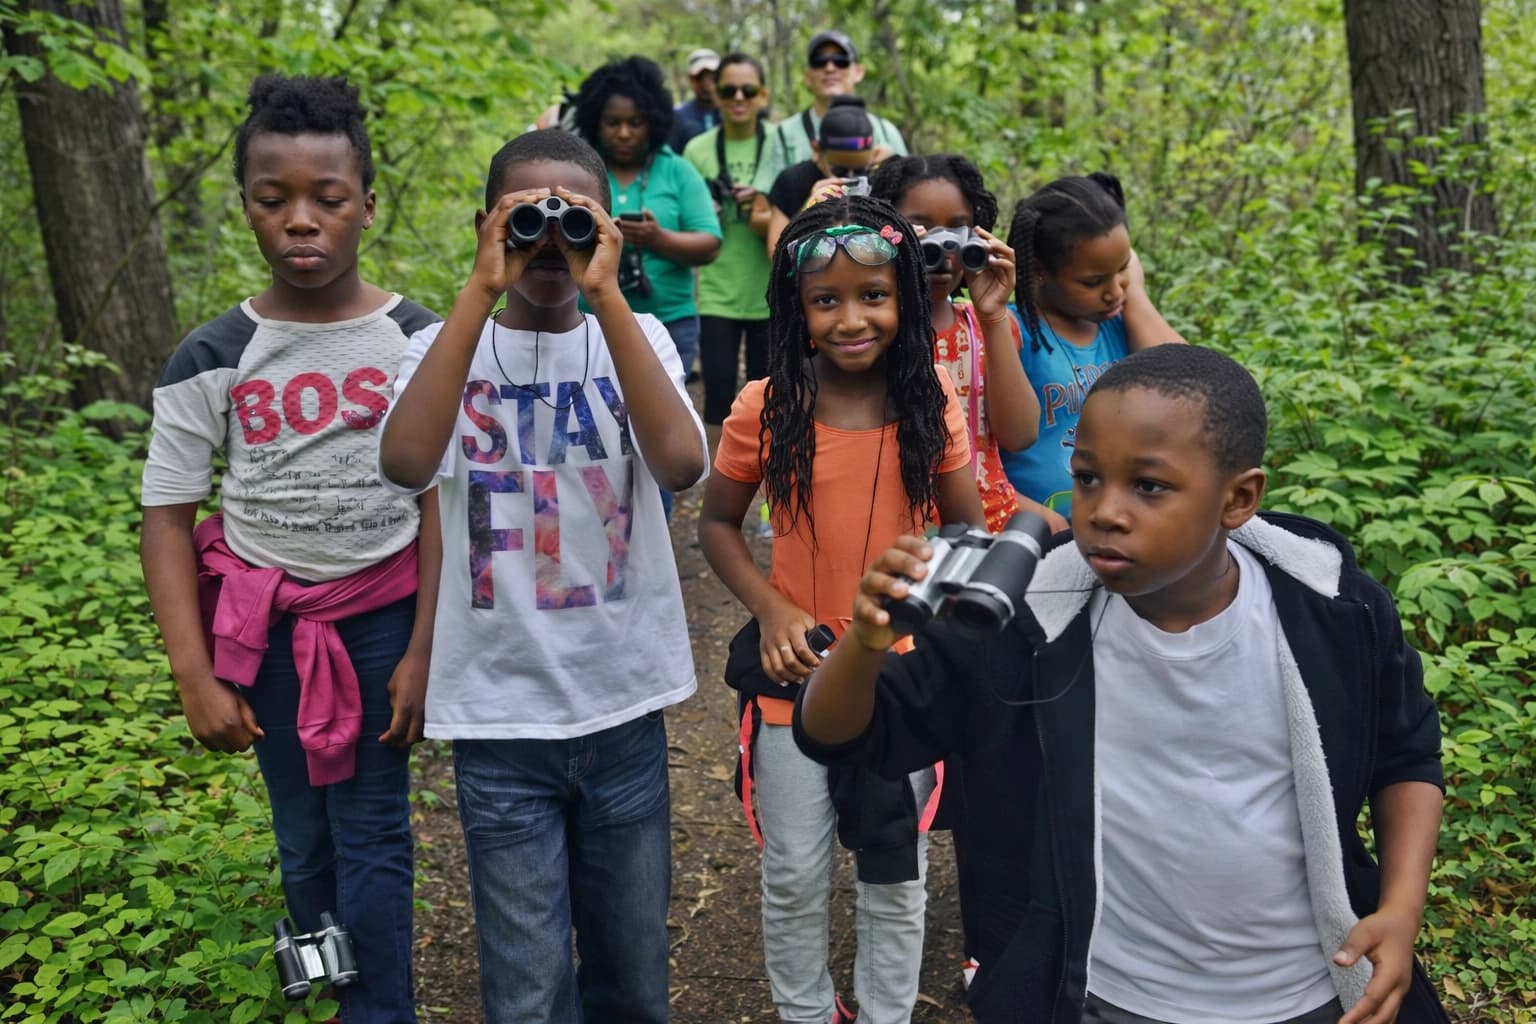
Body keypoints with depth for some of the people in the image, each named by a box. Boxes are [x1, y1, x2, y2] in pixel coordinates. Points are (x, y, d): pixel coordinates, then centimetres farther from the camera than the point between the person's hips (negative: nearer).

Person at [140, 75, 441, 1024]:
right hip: (263, 620, 1)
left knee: (372, 830, 2)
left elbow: (439, 501, -5)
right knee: (303, 833, 13)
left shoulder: (418, 341, -8)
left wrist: (421, 652, -7)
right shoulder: (211, 359, -7)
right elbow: (167, 517, -3)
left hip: (383, 612, -1)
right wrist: (195, 676, -9)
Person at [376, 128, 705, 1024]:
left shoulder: (637, 337, 0)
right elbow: (405, 464, -25)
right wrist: (480, 292, -23)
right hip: (500, 717, -1)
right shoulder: (447, 347, -3)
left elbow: (682, 464, -21)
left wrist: (606, 296, -22)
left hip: (624, 706, 1)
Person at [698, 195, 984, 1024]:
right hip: (794, 673, 0)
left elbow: (966, 528, 1)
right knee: (794, 875, 15)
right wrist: (770, 607, -16)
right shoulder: (764, 409, -11)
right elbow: (717, 524, -1)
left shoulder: (932, 403, -8)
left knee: (896, 876, 17)